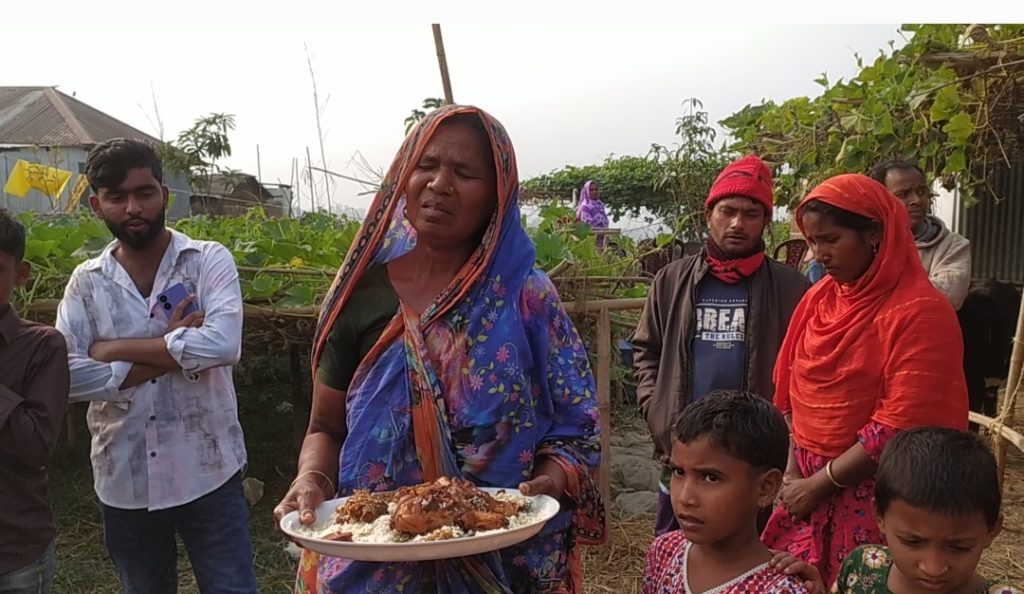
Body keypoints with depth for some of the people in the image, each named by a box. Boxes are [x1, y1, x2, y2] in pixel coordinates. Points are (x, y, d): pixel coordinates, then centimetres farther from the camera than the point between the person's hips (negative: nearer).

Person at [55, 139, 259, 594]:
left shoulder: (209, 261, -6)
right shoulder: (86, 283, 1)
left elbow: (223, 344, -23)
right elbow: (67, 377, -11)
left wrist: (115, 348, -15)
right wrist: (174, 354, -15)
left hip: (208, 474, -3)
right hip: (124, 481, 4)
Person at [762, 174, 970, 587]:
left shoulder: (921, 314, -16)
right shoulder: (819, 298, 4)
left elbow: (901, 428, -19)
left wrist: (818, 484, -14)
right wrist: (792, 468, -2)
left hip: (873, 495, -5)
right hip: (807, 484, 6)